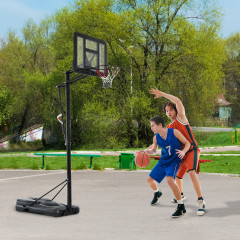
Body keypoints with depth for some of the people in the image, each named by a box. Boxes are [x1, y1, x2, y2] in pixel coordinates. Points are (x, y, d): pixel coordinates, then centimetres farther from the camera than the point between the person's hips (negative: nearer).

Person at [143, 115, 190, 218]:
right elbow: (154, 150, 13)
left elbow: (187, 143, -11)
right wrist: (147, 151, -10)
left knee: (170, 180, -31)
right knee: (150, 180, 10)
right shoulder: (156, 138, -6)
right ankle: (157, 193, 48)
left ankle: (181, 207, -20)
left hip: (174, 161, -6)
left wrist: (183, 151, -32)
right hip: (163, 161, 6)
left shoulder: (174, 132, -19)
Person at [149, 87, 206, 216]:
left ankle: (201, 202, -27)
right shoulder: (168, 128, 13)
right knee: (178, 175, 20)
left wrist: (162, 94, -20)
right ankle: (181, 195, 49)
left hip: (192, 150, -8)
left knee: (191, 172, -29)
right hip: (181, 153, 8)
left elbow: (178, 102, -21)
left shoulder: (181, 118, -5)